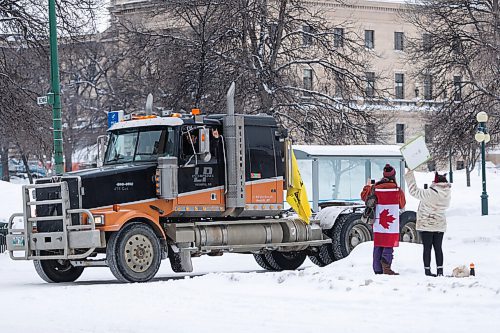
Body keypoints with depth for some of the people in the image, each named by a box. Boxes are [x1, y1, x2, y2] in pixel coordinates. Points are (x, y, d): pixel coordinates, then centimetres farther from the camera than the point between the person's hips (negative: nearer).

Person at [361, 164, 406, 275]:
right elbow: (402, 204, 8)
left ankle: (378, 270, 9)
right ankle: (386, 263, -23)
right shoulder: (397, 190, -7)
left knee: (378, 246, 9)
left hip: (378, 223, 3)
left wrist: (367, 186, 29)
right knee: (389, 245, 1)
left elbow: (364, 196, 13)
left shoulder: (375, 188, -1)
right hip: (392, 223, -3)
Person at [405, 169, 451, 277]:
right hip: (440, 225, 4)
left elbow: (414, 191, -15)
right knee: (438, 248, 11)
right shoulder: (447, 194, -7)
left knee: (427, 248, 3)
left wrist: (409, 174, -8)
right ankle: (440, 270, 9)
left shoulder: (430, 193, -24)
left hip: (426, 225, -4)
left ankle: (427, 270, 3)